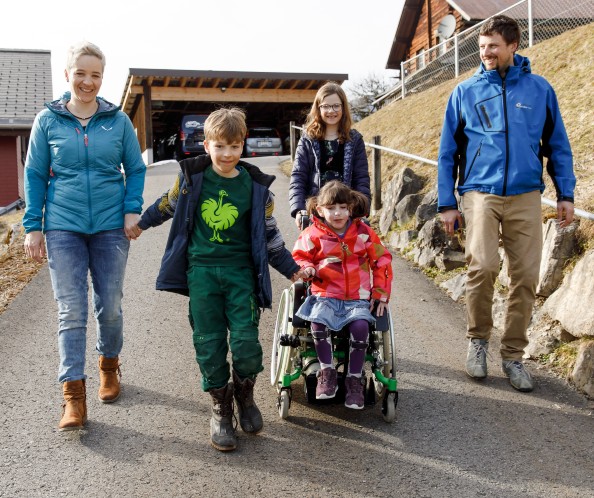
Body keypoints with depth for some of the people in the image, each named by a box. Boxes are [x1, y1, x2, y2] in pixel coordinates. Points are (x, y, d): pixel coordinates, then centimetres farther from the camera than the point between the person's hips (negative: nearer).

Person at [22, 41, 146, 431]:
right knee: (71, 310, -3)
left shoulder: (118, 119, 2)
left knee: (110, 306, 9)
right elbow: (35, 175, 5)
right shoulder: (48, 120, 2)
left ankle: (109, 365, 34)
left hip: (111, 226, 1)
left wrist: (133, 210, -6)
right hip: (63, 227, 0)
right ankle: (74, 394, 2)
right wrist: (33, 227, 0)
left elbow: (136, 168, 8)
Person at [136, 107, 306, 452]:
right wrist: (140, 223, 28)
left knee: (246, 341, -8)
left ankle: (244, 394, 21)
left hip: (240, 271, 0)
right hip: (201, 271, 1)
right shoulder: (192, 177, 0)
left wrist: (290, 268, 8)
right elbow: (168, 204, 19)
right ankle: (221, 408, 19)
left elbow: (269, 234, 8)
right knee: (209, 343, 2)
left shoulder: (255, 186, -1)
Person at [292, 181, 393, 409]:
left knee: (360, 325, -27)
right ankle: (327, 371, -10)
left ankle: (354, 379, -10)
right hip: (325, 294, 0)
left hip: (357, 297, 0)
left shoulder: (364, 233, 3)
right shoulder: (313, 234, 1)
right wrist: (307, 268, -12)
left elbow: (382, 261, 10)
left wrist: (380, 294, 6)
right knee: (318, 321, -30)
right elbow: (299, 256, 12)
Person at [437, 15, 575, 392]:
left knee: (526, 276, -1)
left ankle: (513, 355, 15)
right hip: (481, 192, -1)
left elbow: (558, 145, 13)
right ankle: (478, 339, 6)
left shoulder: (539, 89, 9)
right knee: (483, 266, -19)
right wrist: (446, 203, 6)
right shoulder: (466, 92, 8)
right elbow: (448, 151, 10)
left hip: (526, 195, 2)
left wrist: (566, 194, 6)